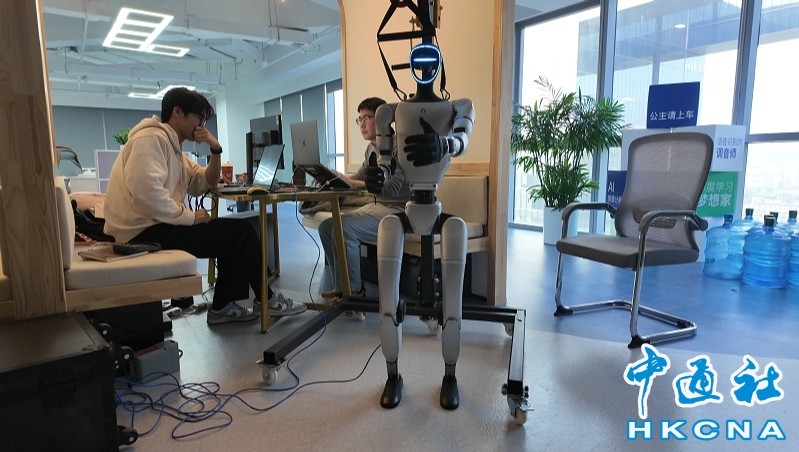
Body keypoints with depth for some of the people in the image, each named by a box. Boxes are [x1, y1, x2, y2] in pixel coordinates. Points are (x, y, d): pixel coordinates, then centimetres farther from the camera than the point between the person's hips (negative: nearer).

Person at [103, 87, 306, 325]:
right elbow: (145, 192, -28)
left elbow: (206, 184, 20)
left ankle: (223, 305, 12)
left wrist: (216, 151, 5)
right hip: (145, 233, -10)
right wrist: (190, 216, -19)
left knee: (233, 233, 12)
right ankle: (265, 299, 7)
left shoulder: (172, 146, 19)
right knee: (240, 231, -9)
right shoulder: (152, 138, -11)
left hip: (155, 228, 10)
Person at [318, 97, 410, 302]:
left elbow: (391, 188, -25)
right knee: (326, 226, -2)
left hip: (396, 210, -9)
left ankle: (354, 290, -11)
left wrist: (350, 181, -27)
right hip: (376, 206, 9)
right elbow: (358, 179, 21)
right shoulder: (371, 148, 14)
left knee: (344, 228, -27)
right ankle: (341, 286, 5)